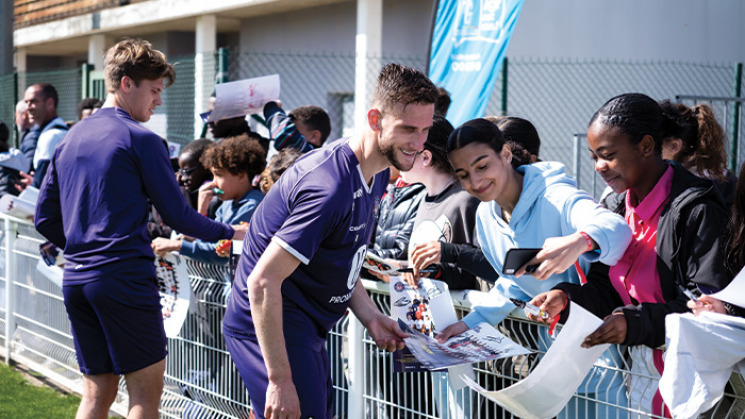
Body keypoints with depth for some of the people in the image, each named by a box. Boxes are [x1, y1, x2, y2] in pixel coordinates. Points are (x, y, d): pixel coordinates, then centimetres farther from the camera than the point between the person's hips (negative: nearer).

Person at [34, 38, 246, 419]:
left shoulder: (70, 139, 14)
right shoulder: (139, 139, -8)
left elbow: (46, 219, 16)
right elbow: (177, 216, -7)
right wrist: (229, 232, 6)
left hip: (75, 280, 7)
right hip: (124, 277, -7)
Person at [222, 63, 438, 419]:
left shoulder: (375, 175, 6)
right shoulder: (330, 186, -26)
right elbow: (263, 282, -28)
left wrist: (370, 317, 5)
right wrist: (280, 380, -28)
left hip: (303, 329, 10)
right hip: (268, 327, -10)